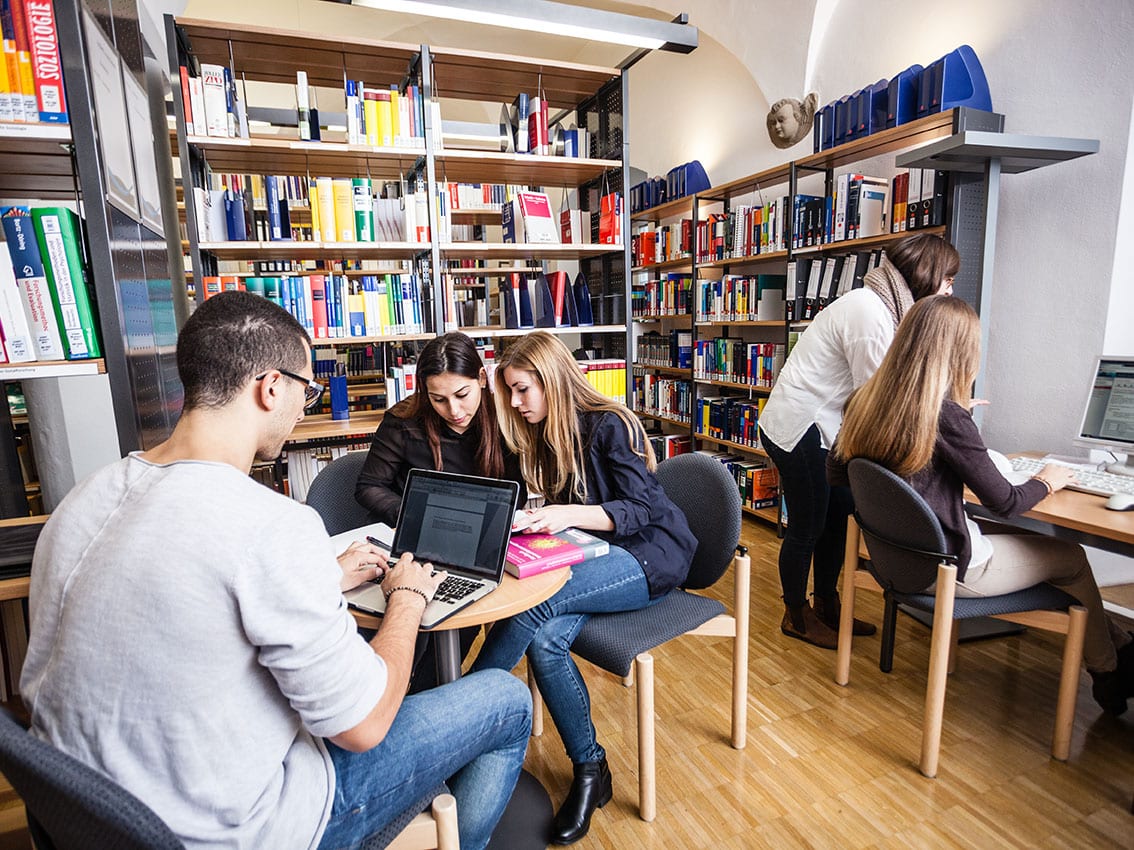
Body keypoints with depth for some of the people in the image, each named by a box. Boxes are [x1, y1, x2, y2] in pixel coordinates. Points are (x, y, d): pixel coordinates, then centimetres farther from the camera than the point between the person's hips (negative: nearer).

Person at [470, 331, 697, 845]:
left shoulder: (608, 425, -13)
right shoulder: (544, 436, 10)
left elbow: (639, 509, -16)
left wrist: (569, 515, -30)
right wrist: (534, 519, -6)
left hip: (651, 555, -6)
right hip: (594, 555, 7)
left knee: (534, 604, -30)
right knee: (545, 639, -24)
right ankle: (590, 770, -5)